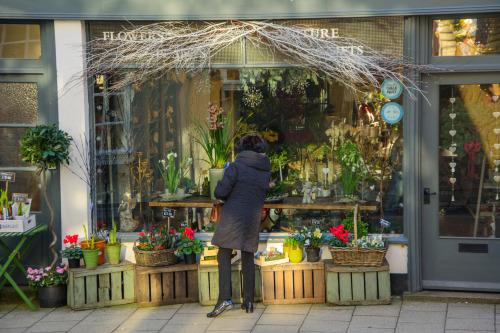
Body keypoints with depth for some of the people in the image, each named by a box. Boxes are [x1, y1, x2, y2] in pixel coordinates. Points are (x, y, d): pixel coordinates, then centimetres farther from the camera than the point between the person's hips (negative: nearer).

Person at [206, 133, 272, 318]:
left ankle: (225, 299, -12)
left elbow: (220, 191, -10)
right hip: (253, 218, 5)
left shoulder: (236, 166, -6)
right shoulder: (266, 170, 9)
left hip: (232, 217, -5)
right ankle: (248, 302, 12)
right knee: (248, 259, 12)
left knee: (224, 255, -1)